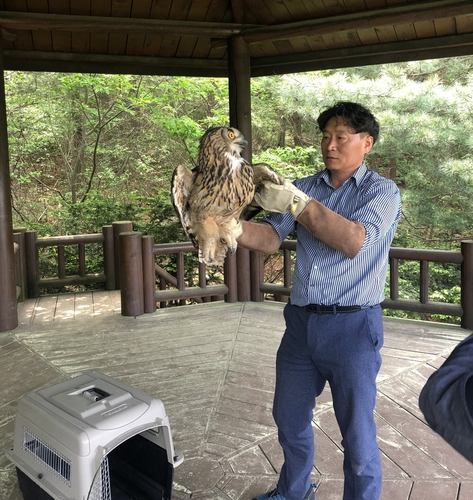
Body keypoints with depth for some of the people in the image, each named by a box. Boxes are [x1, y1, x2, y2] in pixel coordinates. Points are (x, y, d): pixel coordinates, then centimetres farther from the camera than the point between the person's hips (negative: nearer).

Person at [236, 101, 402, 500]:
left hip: (352, 324, -5)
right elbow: (270, 239, -3)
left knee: (357, 436, 5)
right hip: (301, 321, 5)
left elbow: (355, 241, -22)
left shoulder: (382, 191, -4)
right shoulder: (305, 188, 9)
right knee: (289, 418, 21)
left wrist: (296, 203, -27)